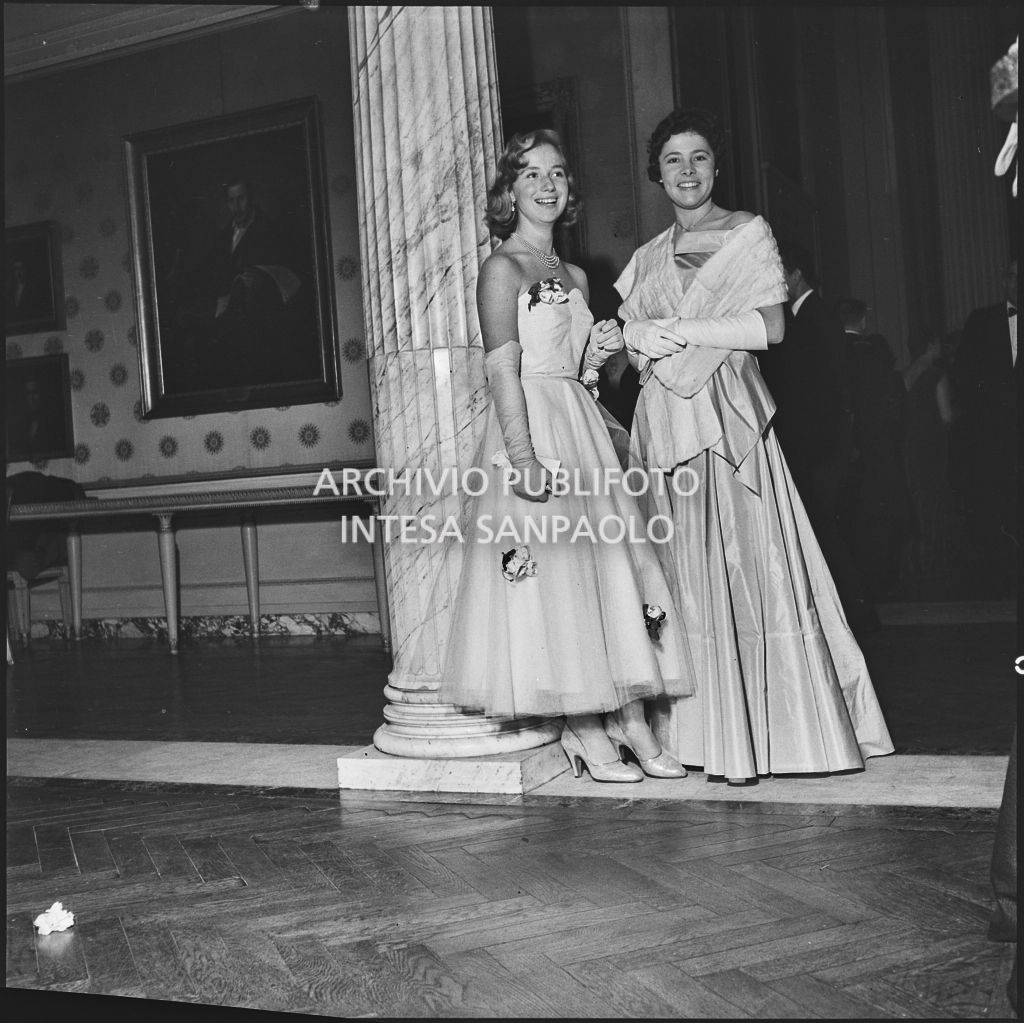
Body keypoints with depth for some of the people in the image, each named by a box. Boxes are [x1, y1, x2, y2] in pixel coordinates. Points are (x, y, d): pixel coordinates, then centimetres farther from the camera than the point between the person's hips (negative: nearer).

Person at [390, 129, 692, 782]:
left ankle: (632, 723, 6)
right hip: (531, 425, -8)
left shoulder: (575, 276, 17)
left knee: (614, 569, 3)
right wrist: (522, 455, -22)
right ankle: (584, 734, 2)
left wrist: (596, 357, 3)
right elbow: (503, 368, -13)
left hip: (582, 423, 8)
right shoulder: (504, 267, -4)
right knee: (551, 576, -5)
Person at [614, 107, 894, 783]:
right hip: (665, 421, 4)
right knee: (684, 569, 1)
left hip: (729, 417, -4)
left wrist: (678, 331, -8)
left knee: (746, 560, -8)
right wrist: (639, 341, -5)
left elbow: (771, 326, -6)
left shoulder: (748, 233, 6)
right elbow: (630, 339, 18)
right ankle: (710, 733, 7)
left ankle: (767, 730, -1)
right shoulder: (647, 259, 18)